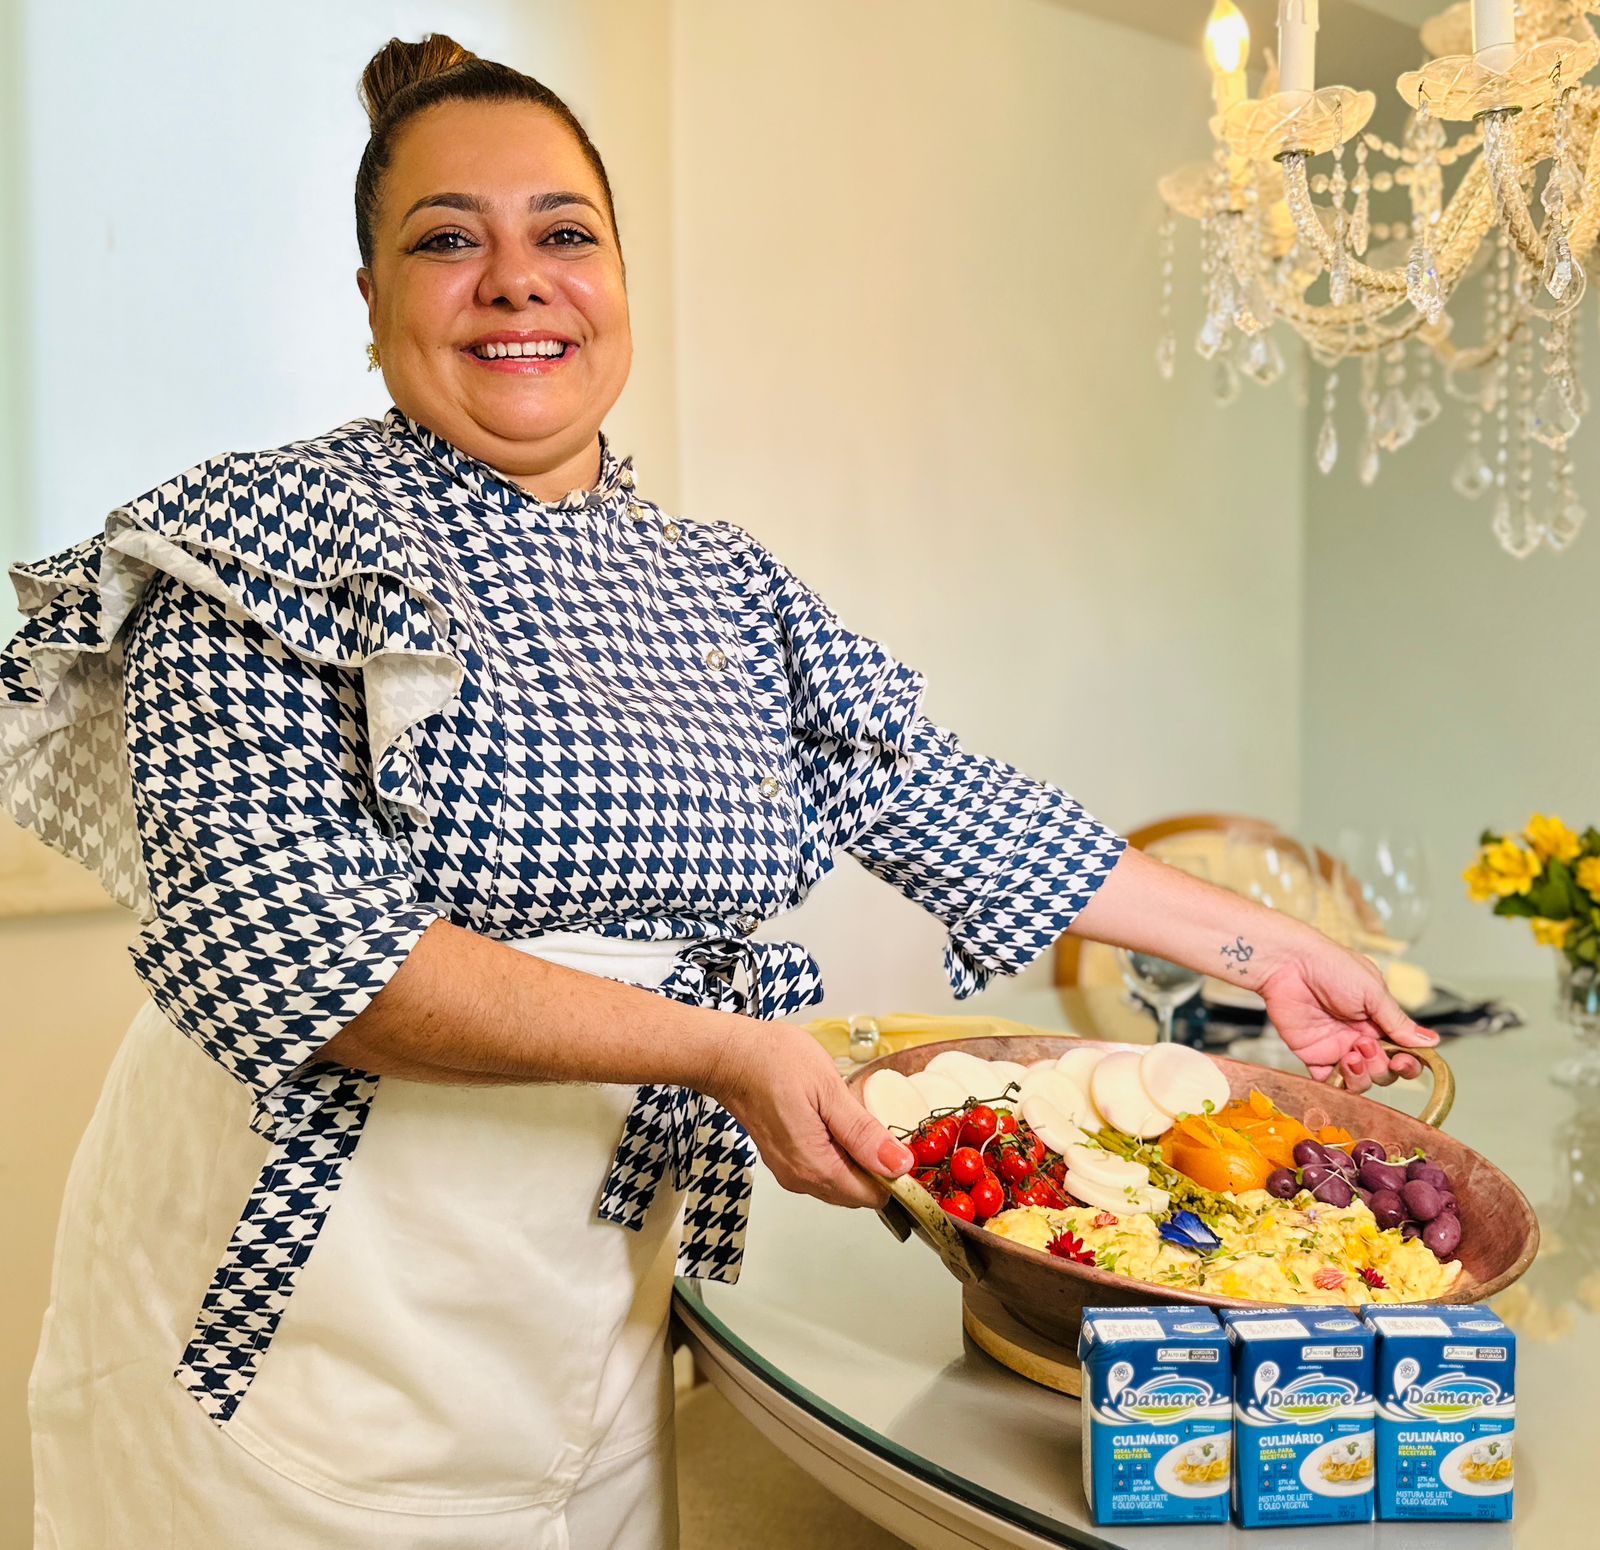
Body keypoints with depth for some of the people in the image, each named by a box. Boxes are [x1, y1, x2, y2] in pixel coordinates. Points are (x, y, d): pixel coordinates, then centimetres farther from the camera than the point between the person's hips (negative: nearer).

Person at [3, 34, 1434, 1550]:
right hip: (296, 1335, -4)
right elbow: (280, 948, -20)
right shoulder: (276, 535, -10)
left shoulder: (726, 592, 7)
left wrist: (1272, 948, 9)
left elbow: (949, 804, 9)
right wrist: (725, 1047, -21)